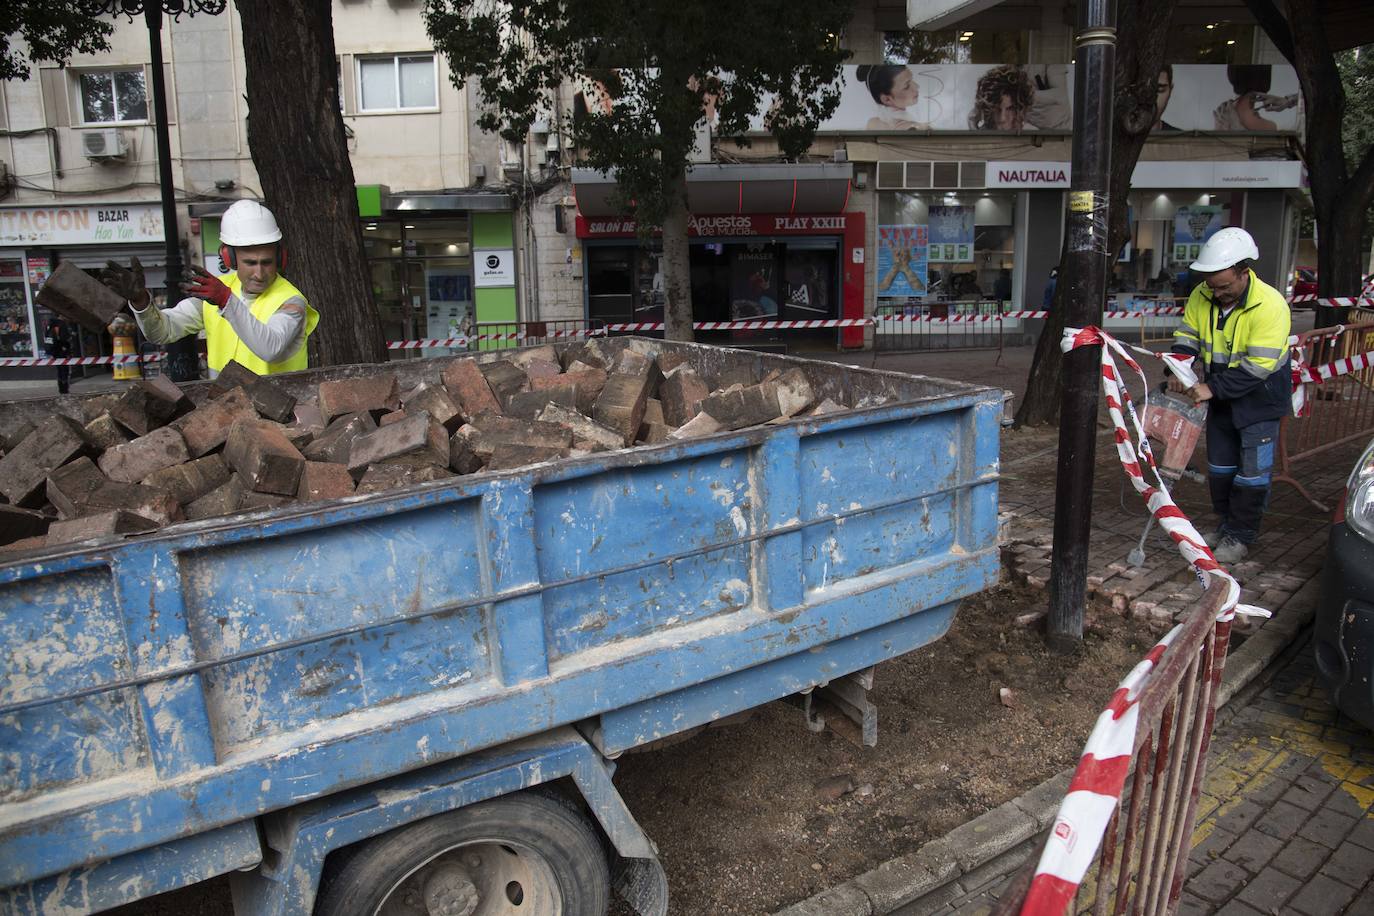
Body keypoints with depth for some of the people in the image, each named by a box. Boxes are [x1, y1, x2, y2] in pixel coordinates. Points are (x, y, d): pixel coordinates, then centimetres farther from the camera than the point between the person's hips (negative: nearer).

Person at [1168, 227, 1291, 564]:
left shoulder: (1270, 305, -26)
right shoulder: (1202, 296, -9)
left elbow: (1257, 366, -28)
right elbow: (1187, 334, 3)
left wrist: (1213, 388, -30)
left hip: (1259, 398, -6)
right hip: (1221, 397, 6)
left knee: (1251, 472, -1)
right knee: (1219, 469, 15)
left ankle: (1240, 537, 11)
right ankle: (1226, 527, 30)